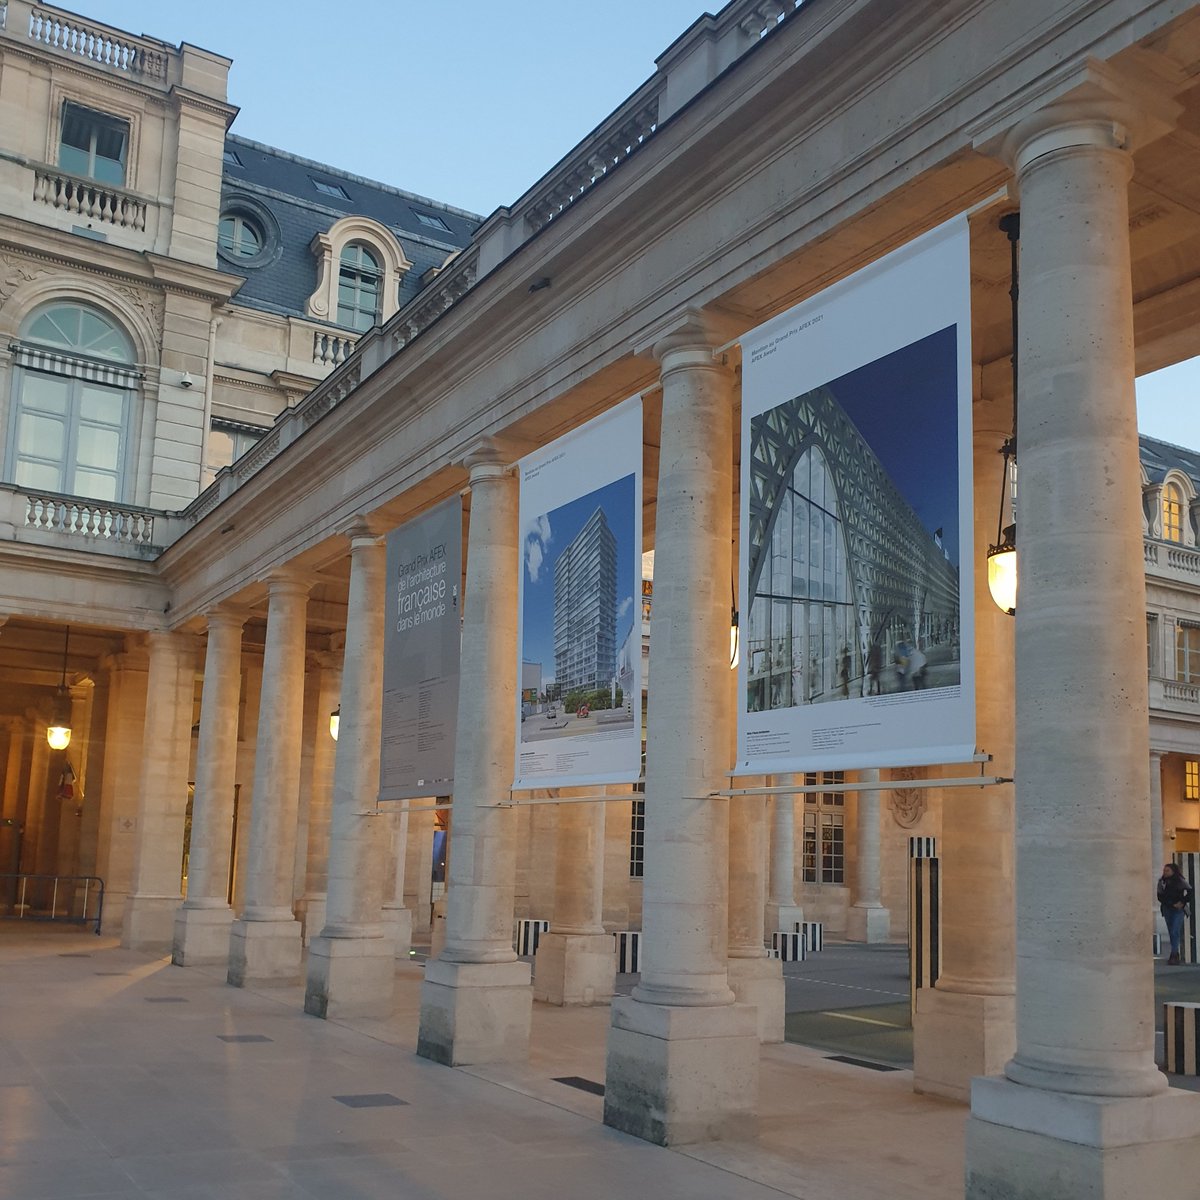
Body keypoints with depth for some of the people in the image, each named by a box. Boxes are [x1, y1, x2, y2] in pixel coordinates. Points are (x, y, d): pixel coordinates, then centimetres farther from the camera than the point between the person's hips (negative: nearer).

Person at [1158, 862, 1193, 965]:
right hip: (1167, 909, 4)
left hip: (1179, 909, -4)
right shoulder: (1162, 882, 4)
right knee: (1171, 932, 7)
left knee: (1175, 932, -13)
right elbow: (1160, 896, 1)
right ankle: (1176, 956, 15)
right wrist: (1172, 904, -8)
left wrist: (1183, 902, -8)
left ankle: (1174, 955, -15)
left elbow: (1190, 891, 2)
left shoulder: (1180, 881, -2)